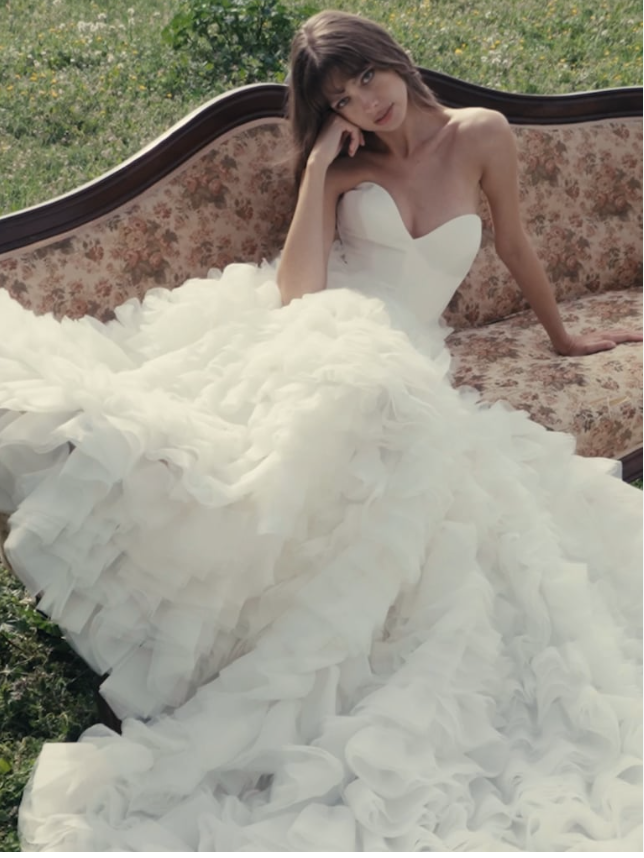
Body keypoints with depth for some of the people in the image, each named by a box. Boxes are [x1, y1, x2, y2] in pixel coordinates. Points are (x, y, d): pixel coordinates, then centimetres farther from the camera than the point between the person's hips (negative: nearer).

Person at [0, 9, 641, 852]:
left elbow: (516, 244, 25)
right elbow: (295, 292, -5)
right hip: (318, 345, -2)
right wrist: (319, 167, -4)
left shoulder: (480, 135, 10)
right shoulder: (344, 167, 10)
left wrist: (563, 335, 35)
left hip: (407, 368, 2)